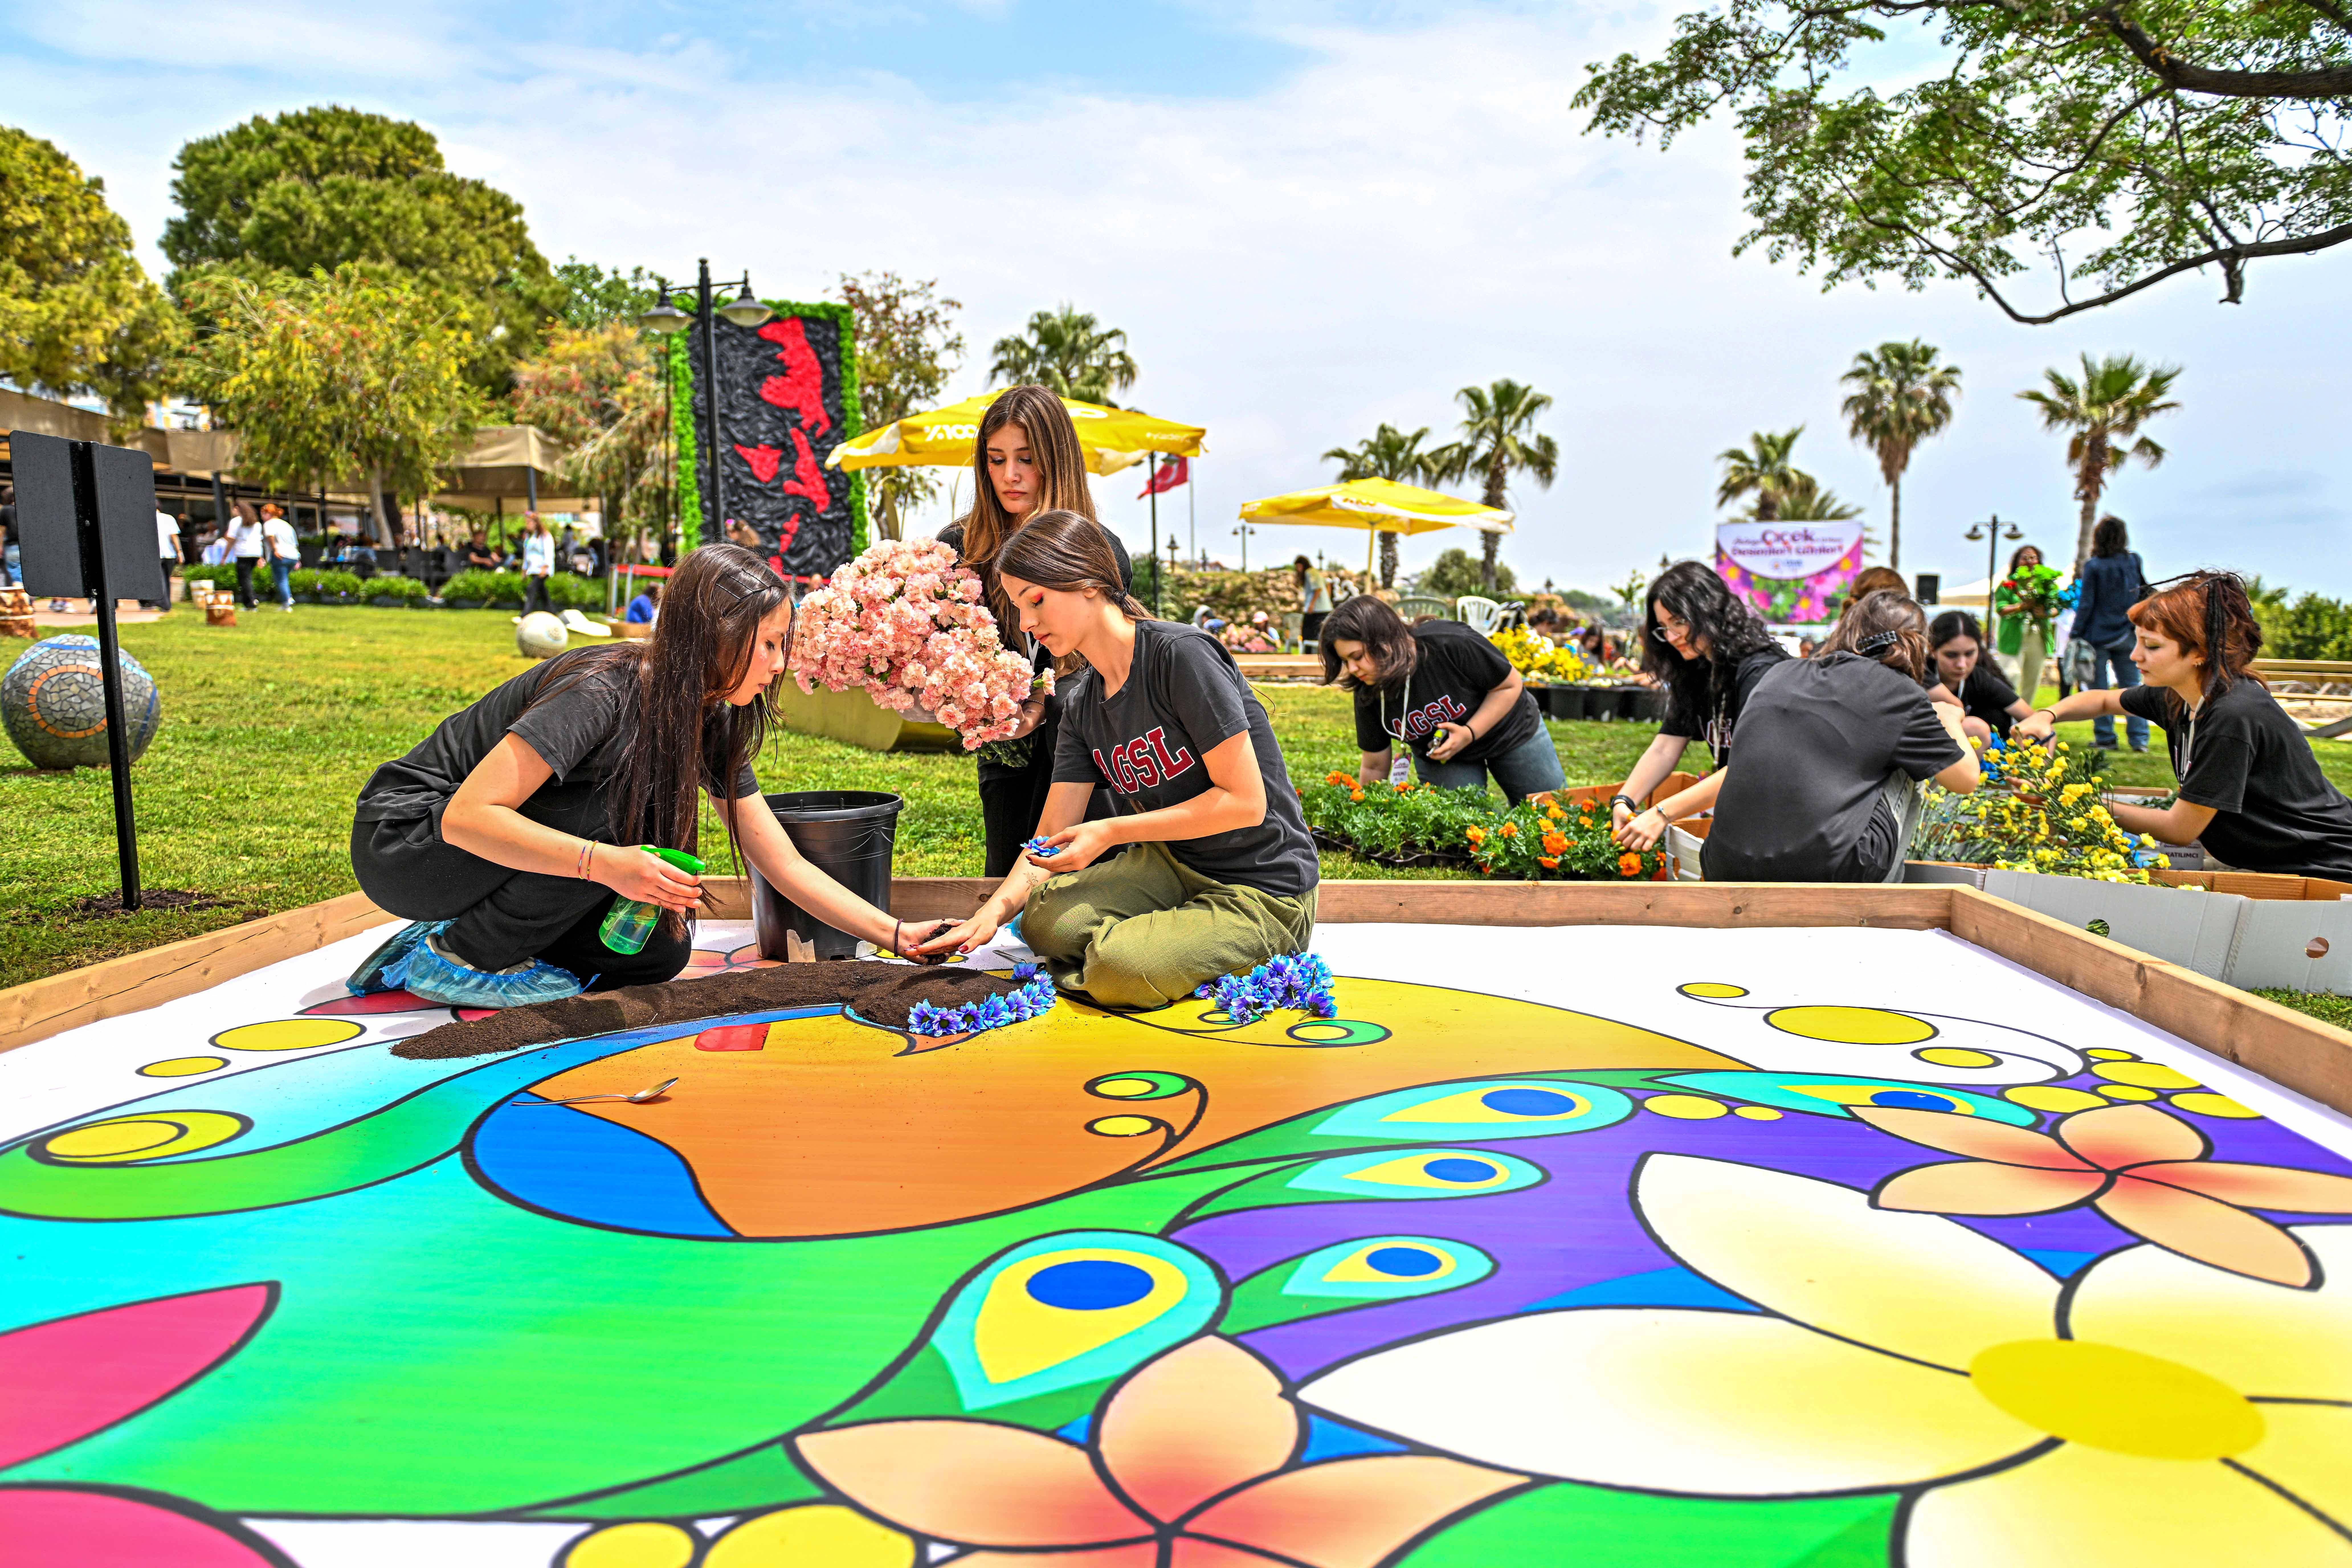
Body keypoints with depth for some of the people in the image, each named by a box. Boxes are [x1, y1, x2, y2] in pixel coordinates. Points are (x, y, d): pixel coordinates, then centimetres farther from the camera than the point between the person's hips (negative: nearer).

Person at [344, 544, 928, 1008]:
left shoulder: (714, 723, -5)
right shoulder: (604, 691, -29)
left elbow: (786, 865, -3)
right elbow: (467, 817, -33)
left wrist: (897, 936, -10)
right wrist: (605, 864, -44)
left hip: (486, 857, 8)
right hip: (403, 841, -8)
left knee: (659, 954, -7)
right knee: (619, 816, -29)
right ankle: (458, 956, -12)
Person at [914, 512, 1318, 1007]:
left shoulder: (1182, 654, -19)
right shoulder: (1081, 704, 6)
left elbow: (1245, 801, -20)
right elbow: (1052, 835, 5)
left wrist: (1112, 832, -20)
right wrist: (994, 909, -13)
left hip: (1263, 891, -6)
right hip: (1172, 864, 7)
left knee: (1120, 967, -28)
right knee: (1045, 920, -16)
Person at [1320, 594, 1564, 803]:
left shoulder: (1453, 645, -36)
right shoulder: (1369, 695, -23)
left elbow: (1511, 685, -22)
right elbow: (1374, 767, -11)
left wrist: (1470, 733, -32)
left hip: (1510, 731, -1)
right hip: (1438, 756, 2)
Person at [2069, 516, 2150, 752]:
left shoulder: (2093, 567, -10)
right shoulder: (2134, 562, 1)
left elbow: (2086, 604, -10)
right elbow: (2145, 592, 13)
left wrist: (2077, 633, -6)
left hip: (2098, 636, -4)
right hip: (2126, 635, 4)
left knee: (2099, 689, 4)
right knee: (2132, 687, 9)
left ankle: (2106, 739, 4)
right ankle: (2139, 739, 6)